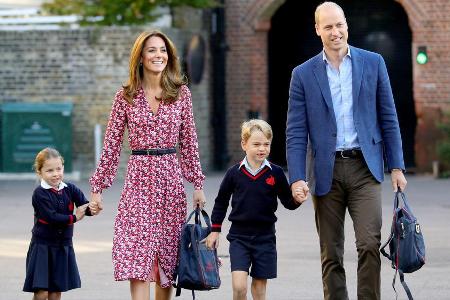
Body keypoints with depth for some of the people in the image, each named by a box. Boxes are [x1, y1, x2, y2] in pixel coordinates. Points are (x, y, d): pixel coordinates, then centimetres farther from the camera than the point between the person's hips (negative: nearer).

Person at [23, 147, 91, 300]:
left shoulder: (70, 189, 2)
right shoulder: (39, 194, -12)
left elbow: (85, 206, -10)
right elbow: (51, 217, -21)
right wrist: (74, 217, -16)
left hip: (63, 246, 4)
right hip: (42, 246, -4)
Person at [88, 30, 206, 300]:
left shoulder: (181, 93, 5)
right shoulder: (126, 96, 2)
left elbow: (189, 142, 9)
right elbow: (112, 144, 5)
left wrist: (198, 184, 5)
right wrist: (98, 187, 2)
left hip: (171, 178, 2)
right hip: (138, 178, -2)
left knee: (167, 257, 6)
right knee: (137, 257, -11)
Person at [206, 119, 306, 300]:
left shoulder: (275, 173, -2)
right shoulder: (235, 173, -2)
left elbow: (287, 202, 4)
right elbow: (221, 202, 10)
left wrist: (297, 200, -18)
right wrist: (215, 230, 11)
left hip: (265, 237, 1)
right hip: (239, 236, -1)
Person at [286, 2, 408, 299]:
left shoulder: (373, 63, 5)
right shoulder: (304, 74, 4)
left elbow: (388, 118, 7)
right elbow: (296, 132, 1)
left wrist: (397, 166, 2)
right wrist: (297, 178, -9)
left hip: (364, 167, 0)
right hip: (326, 172, 1)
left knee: (369, 244, -13)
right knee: (331, 254, 6)